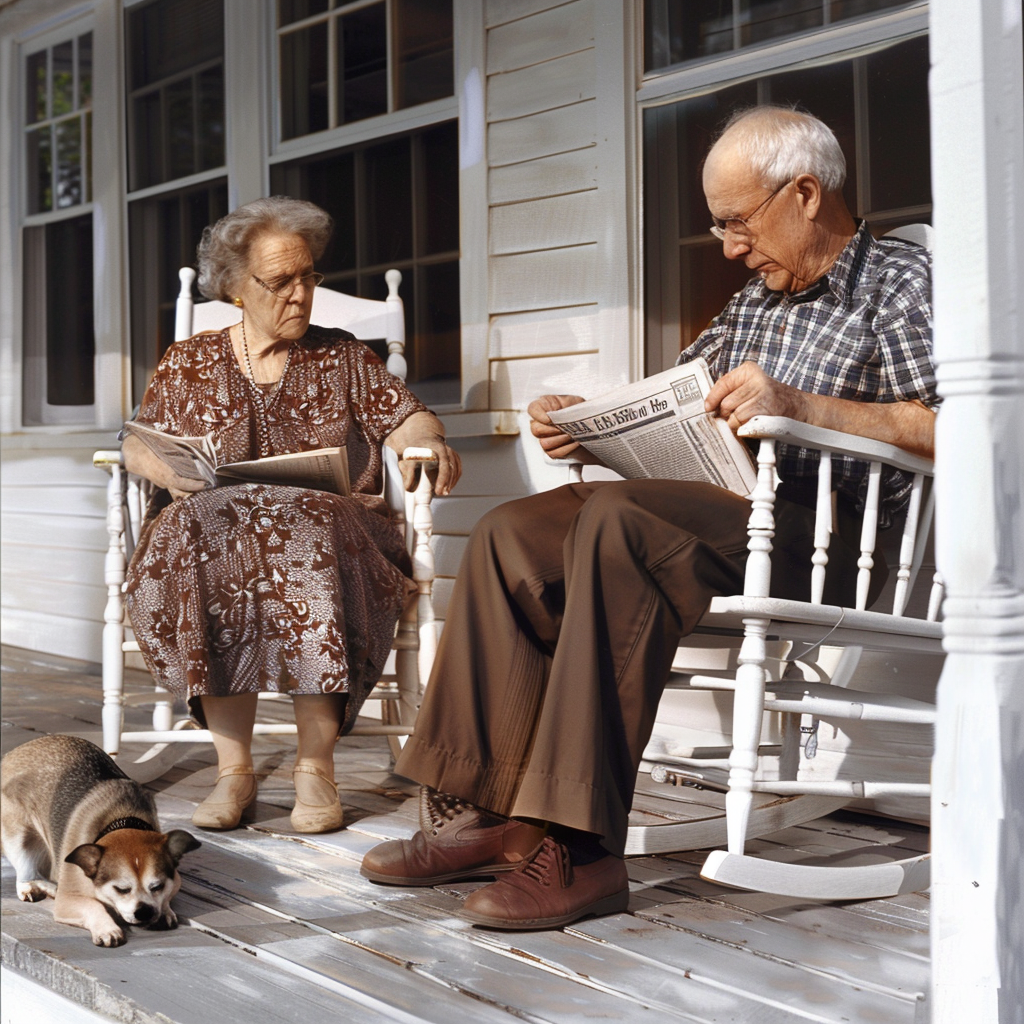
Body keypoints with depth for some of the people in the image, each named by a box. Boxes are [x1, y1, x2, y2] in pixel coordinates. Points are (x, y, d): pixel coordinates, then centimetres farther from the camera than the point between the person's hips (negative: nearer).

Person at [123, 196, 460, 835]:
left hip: (330, 526, 0)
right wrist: (168, 469, -12)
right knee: (204, 531, -36)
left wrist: (428, 442, -14)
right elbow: (139, 447, 11)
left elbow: (404, 420, 10)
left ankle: (317, 765, -33)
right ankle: (234, 767, -32)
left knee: (311, 538, -37)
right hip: (209, 531, 0)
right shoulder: (187, 365, 18)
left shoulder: (341, 357, 18)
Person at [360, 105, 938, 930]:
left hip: (826, 536, -8)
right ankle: (488, 812, -16)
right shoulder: (758, 299, 26)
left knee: (615, 519, -33)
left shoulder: (901, 281, 1)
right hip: (724, 516, 8)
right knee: (514, 534, -10)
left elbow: (944, 433, -14)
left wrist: (799, 405, -24)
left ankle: (581, 847, -35)